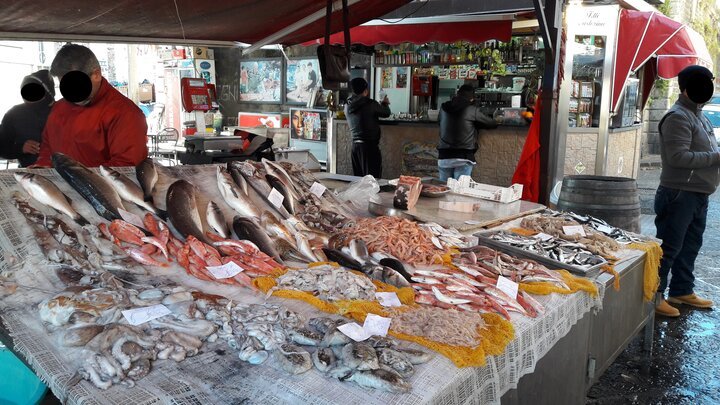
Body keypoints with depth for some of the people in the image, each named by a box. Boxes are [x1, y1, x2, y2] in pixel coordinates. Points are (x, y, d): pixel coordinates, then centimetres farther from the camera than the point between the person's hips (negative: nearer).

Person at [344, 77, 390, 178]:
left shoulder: (348, 106, 6)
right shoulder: (370, 104, -12)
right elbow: (386, 113, 3)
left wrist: (380, 104, 30)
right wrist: (385, 103, 25)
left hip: (355, 145, 7)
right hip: (370, 146, -7)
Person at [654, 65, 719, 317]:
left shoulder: (697, 115, 16)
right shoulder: (678, 117, -15)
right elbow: (678, 156, -24)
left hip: (699, 194, 10)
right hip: (680, 194, -10)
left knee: (690, 247, 18)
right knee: (669, 247, -3)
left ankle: (682, 291, 31)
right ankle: (654, 295, 6)